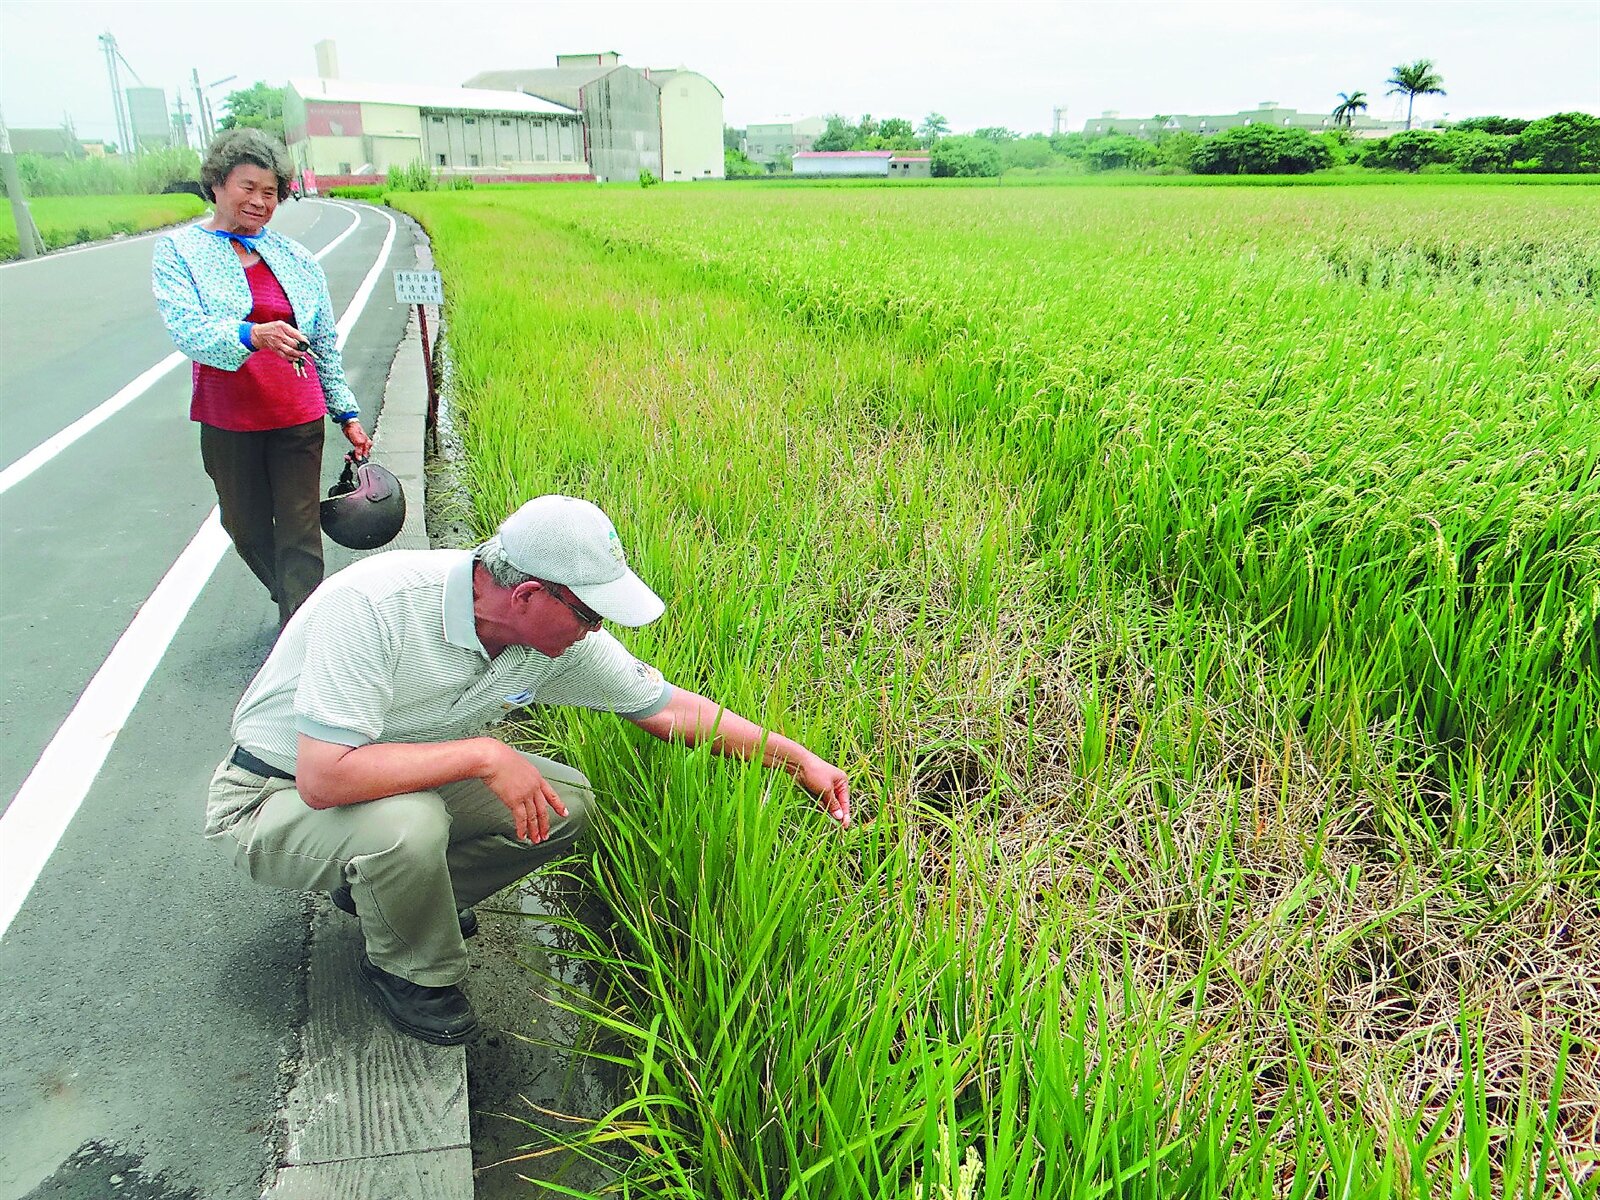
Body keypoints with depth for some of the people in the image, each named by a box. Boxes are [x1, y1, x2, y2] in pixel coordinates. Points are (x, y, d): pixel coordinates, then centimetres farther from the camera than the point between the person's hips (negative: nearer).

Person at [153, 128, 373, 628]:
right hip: (228, 421, 0)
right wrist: (253, 335, -35)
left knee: (299, 532, -2)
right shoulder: (178, 251, 0)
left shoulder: (296, 259, 6)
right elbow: (186, 329, -16)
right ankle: (293, 606, 36)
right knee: (246, 529, 13)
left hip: (298, 417, 0)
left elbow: (326, 345, 12)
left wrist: (348, 413, 10)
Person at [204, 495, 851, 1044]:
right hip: (274, 797, -5)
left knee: (567, 802, -9)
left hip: (406, 785, 6)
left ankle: (379, 887, 11)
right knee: (408, 822, -36)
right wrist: (484, 755, -35)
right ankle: (409, 969, -1)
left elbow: (665, 705, -5)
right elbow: (325, 778, -39)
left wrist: (799, 758, -5)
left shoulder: (562, 637, -16)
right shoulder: (374, 604, -35)